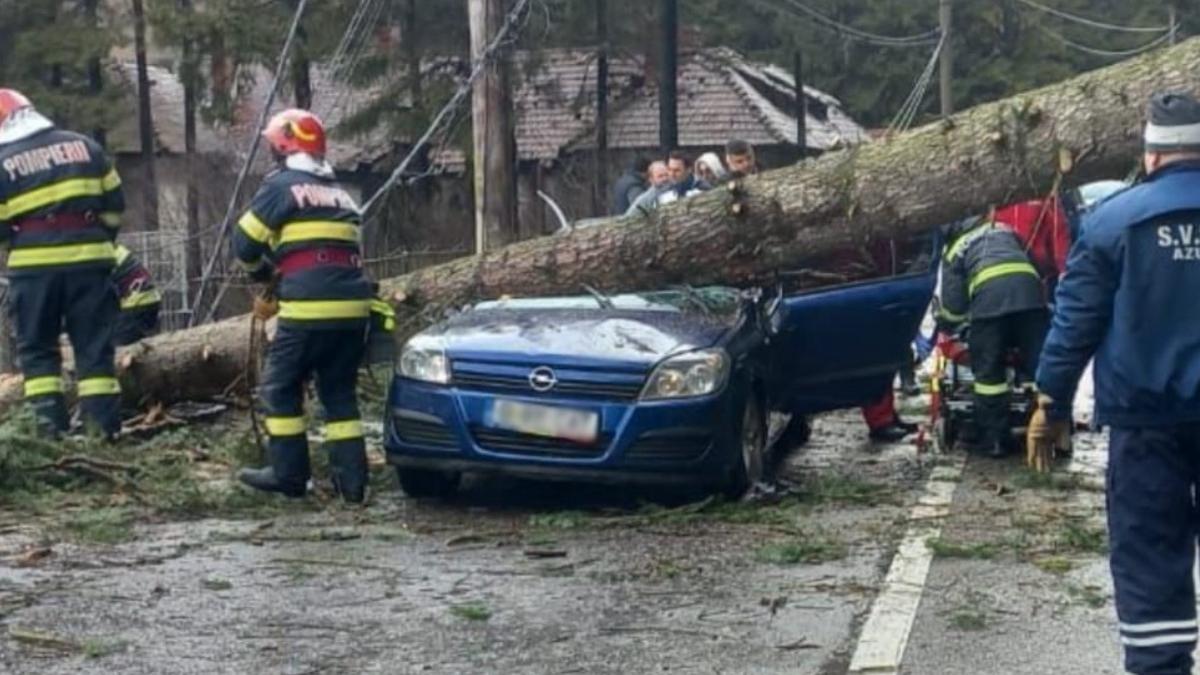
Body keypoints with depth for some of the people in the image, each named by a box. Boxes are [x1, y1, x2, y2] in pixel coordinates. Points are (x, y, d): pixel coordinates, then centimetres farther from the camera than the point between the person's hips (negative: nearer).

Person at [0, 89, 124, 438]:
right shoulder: (84, 146, 8)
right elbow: (114, 202, 10)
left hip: (34, 265, -2)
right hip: (89, 257, 2)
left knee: (37, 346, 10)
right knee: (94, 344, 7)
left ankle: (51, 423, 3)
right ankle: (105, 424, 4)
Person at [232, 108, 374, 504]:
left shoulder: (282, 186, 1)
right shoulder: (340, 194, 22)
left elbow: (245, 244, 3)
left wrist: (263, 275, 24)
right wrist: (278, 296, 32)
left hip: (309, 309, -6)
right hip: (353, 307, 6)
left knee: (280, 388, 8)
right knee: (340, 393, 13)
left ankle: (289, 475, 9)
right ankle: (351, 479, 9)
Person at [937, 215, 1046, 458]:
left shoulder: (955, 250, 26)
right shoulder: (1003, 229, 37)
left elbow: (953, 303, 19)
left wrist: (944, 325, 39)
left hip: (989, 294, -3)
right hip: (1028, 287, 3)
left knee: (989, 371, 5)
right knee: (1039, 365, 6)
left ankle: (995, 440, 4)